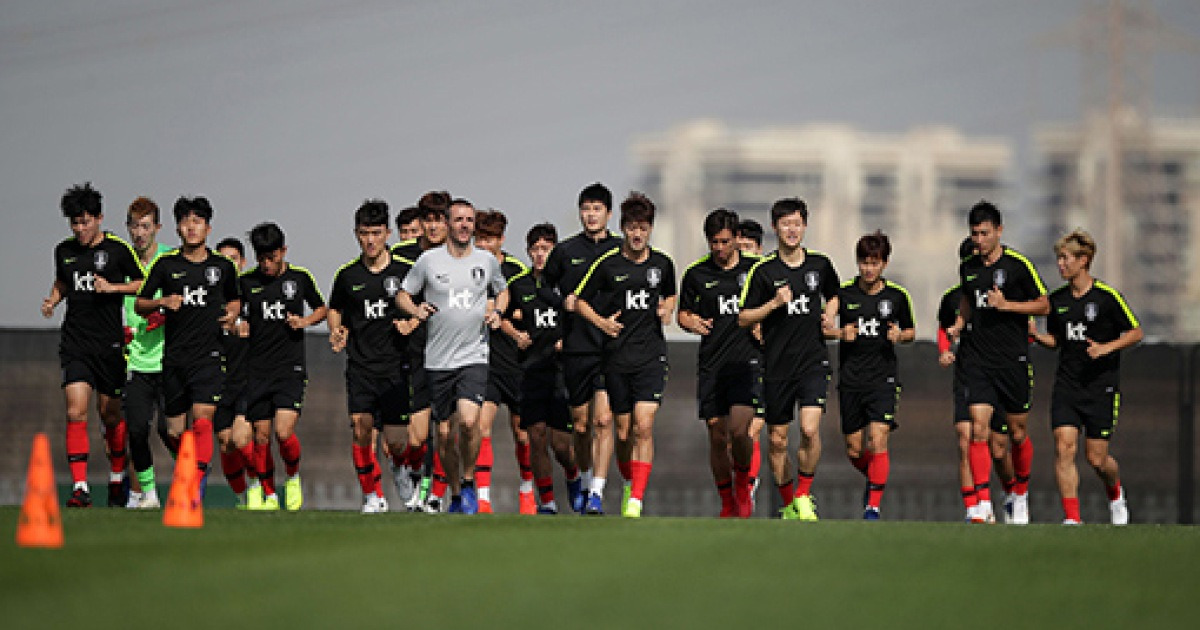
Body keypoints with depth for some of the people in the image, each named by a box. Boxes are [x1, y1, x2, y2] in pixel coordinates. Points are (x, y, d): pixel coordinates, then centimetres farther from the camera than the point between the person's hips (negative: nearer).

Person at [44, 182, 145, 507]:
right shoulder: (64, 250, 8)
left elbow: (142, 284, 2)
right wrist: (53, 299, 6)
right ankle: (80, 487, -15)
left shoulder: (119, 249, -4)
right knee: (76, 412, -13)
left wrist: (112, 287, -13)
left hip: (109, 343, -2)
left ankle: (117, 478, 30)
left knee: (110, 414, 8)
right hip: (74, 343, 2)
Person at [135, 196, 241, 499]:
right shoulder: (166, 265, 5)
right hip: (174, 357, 1)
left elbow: (234, 299, 26)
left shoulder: (223, 266, 8)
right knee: (175, 433, 6)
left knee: (202, 421, -18)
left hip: (210, 357, -1)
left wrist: (231, 315, 3)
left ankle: (196, 489, -19)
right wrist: (162, 302, -11)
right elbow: (139, 304, 9)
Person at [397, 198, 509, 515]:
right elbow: (403, 294, 11)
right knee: (445, 432, 5)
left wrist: (497, 312, 4)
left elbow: (502, 290, 24)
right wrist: (415, 310, -10)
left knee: (468, 420, -21)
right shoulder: (428, 260, 1)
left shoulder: (488, 261, 5)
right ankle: (456, 493, 24)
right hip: (438, 358, 1)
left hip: (474, 355, -1)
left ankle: (469, 482, 1)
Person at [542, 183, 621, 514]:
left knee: (603, 419, -14)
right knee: (580, 425, 9)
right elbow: (545, 288, 16)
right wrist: (561, 301, -3)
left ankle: (597, 493, -15)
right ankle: (585, 482, 32)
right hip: (576, 347, 2)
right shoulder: (564, 251, 7)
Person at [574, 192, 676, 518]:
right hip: (617, 356, 0)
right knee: (623, 431, 6)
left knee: (643, 427, -14)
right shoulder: (607, 264, -2)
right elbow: (580, 300, 6)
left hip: (651, 356, 0)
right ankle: (630, 483, 32)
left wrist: (666, 310, 4)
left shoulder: (662, 264, 6)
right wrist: (601, 322, -9)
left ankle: (636, 502, -17)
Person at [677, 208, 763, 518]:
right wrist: (690, 322, -8)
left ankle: (743, 483, 11)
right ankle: (727, 503, 17)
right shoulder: (696, 274, 5)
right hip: (711, 363, 2)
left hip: (748, 361, -2)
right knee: (717, 436, 2)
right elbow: (682, 313, 14)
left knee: (739, 430, -16)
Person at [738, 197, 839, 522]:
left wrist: (829, 316, 4)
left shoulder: (820, 264, 5)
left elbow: (833, 295, 25)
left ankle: (804, 495, 0)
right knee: (778, 439, 6)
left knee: (810, 428, -18)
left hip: (813, 361, 0)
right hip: (777, 365, 0)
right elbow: (743, 317, -1)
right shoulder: (763, 270, -3)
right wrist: (775, 304, -15)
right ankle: (788, 504, 22)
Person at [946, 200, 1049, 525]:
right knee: (979, 428, -12)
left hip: (1014, 361, -3)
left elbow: (1044, 304, -2)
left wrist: (1006, 305, -15)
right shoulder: (967, 267, 8)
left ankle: (1020, 494, 29)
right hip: (978, 361, 3)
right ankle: (983, 502, -14)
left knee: (1017, 433, 7)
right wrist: (958, 324, 10)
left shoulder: (1018, 264, -6)